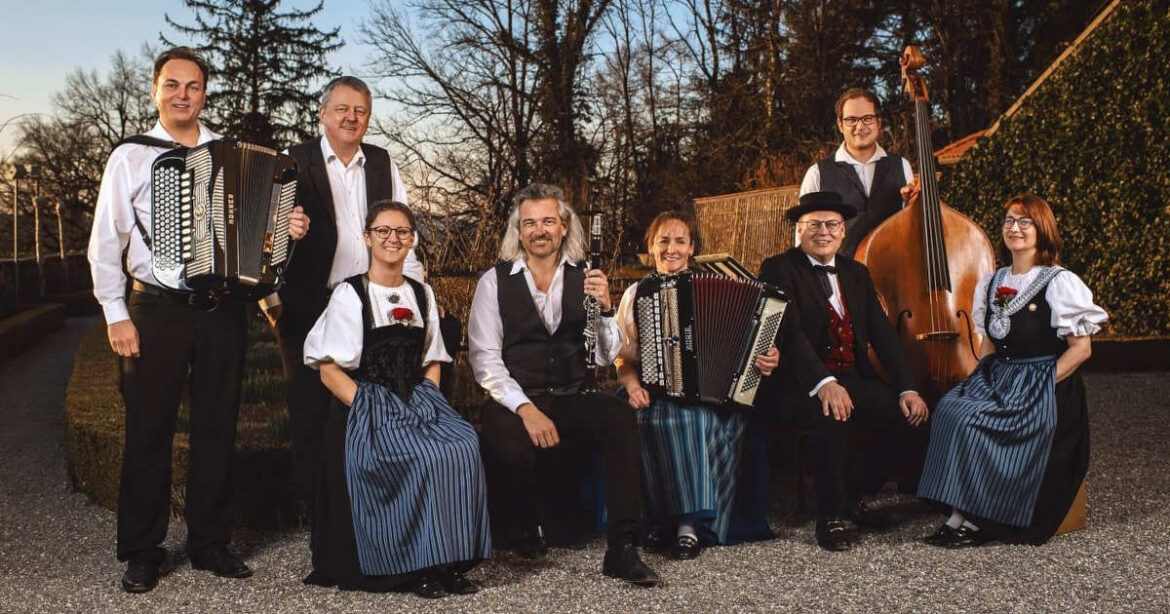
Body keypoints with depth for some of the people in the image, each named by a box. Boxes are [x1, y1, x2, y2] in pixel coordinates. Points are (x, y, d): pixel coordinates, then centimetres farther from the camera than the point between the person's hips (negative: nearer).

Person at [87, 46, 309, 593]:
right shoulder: (130, 157, 3)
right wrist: (116, 315, -5)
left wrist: (289, 229, -8)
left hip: (223, 308, 2)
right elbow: (106, 244, 1)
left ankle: (210, 542, 22)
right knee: (148, 430, 4)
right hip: (157, 309, -2)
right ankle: (142, 551, 17)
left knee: (217, 428, 10)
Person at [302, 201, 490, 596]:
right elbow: (329, 371, -5)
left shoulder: (423, 294, 15)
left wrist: (428, 404, 1)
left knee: (462, 446, -24)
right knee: (423, 458, -30)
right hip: (367, 409, -4)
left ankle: (449, 562, -16)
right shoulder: (349, 294, -1)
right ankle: (418, 568, -15)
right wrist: (372, 410, -16)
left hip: (418, 405, 5)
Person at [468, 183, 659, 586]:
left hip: (574, 398, 2)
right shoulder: (494, 282, 4)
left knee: (620, 416, -29)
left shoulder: (584, 278, 9)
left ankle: (622, 548, -23)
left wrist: (605, 307, -14)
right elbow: (484, 360, -4)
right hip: (515, 401, -2)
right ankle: (529, 528, 2)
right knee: (510, 448, -33)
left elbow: (606, 357, 5)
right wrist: (526, 408, -18)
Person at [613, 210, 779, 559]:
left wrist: (764, 361, -11)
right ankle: (659, 519, -20)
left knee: (702, 421, -32)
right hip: (653, 394, 1)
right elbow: (623, 356, 10)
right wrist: (632, 384, -10)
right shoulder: (635, 294, 15)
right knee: (653, 418, -32)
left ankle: (689, 523, -24)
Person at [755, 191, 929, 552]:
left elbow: (883, 333, 10)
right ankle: (832, 517, -15)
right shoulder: (779, 269, -3)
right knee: (834, 415, -36)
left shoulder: (857, 273, 17)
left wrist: (907, 389, -4)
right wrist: (823, 383, -34)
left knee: (912, 416, -15)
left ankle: (858, 496, 8)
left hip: (854, 380, 6)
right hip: (801, 385, -6)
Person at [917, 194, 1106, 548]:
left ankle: (973, 520, -17)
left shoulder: (1059, 283, -4)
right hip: (997, 378, 6)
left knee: (970, 419, -29)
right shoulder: (993, 282, 15)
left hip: (1041, 388, -6)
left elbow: (1081, 349, -7)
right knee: (948, 408, -24)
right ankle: (961, 515, -22)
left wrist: (1041, 385, -15)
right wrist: (984, 375, 2)